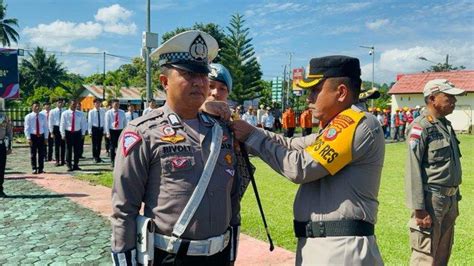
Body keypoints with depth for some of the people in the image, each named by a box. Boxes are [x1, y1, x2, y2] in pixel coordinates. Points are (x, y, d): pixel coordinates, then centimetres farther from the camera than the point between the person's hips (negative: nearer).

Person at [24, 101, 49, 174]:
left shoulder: (43, 116, 7)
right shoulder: (28, 117, -1)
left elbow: (46, 127, 9)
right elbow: (27, 128, -3)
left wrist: (46, 137, 3)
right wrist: (28, 138, -11)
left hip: (41, 136, 2)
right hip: (33, 136, -2)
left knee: (41, 153, 5)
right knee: (33, 154, 3)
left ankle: (41, 169, 13)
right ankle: (34, 169, 11)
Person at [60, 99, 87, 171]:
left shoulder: (81, 114, 4)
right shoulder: (65, 113, -1)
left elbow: (83, 124, 10)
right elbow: (62, 124, -1)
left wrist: (83, 133, 5)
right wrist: (63, 134, -6)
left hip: (77, 133, 2)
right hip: (68, 133, -2)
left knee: (77, 150, 5)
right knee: (68, 149, 1)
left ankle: (76, 165, 15)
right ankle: (69, 166, 9)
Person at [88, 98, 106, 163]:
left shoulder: (103, 111, 3)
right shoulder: (91, 112, -5)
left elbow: (104, 121, 5)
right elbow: (89, 122, -4)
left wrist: (104, 130, 2)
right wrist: (90, 131, -8)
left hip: (101, 128, 3)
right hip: (94, 128, -3)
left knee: (99, 143, 10)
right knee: (94, 143, 2)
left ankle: (98, 157, 20)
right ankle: (95, 157, 12)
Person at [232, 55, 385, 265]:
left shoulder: (360, 124, -15)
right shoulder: (338, 128, 16)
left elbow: (300, 168, -19)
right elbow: (290, 146, 13)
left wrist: (252, 137, -10)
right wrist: (243, 129, 4)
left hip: (341, 248, -9)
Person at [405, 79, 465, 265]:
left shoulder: (446, 125, 13)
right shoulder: (420, 127, -13)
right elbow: (413, 169, -18)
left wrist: (455, 199, 19)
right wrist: (419, 208, -21)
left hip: (449, 200, 9)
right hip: (431, 200, -9)